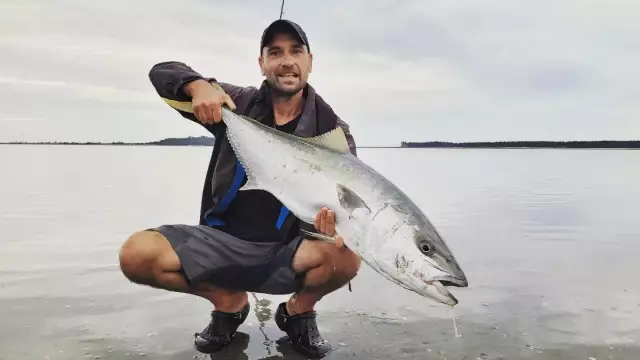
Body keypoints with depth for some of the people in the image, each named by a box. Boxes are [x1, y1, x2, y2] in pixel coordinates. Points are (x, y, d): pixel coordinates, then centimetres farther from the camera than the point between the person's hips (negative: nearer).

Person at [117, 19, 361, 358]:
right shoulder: (238, 103, 1)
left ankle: (298, 310, 4)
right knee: (136, 254, -21)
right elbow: (162, 71, 6)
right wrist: (199, 86, -18)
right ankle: (229, 301, 7)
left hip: (288, 250, -1)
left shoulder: (331, 129, -3)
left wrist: (337, 218, -34)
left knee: (346, 256, -33)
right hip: (223, 240, 2)